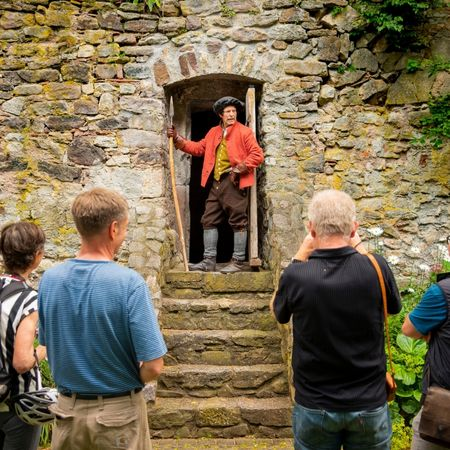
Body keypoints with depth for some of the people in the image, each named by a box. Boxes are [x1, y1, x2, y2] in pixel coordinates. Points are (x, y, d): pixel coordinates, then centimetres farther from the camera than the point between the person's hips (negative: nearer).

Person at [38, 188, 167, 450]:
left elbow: (47, 344, 5)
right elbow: (153, 367, -21)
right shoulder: (129, 282, -22)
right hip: (119, 412, -4)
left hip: (68, 409, 4)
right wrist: (130, 382, 0)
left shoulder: (50, 279, -8)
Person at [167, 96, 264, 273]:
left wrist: (239, 170, -15)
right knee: (209, 220, 8)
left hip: (234, 183, -7)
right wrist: (177, 139, 14)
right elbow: (198, 148, 22)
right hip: (216, 183, 7)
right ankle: (209, 261, 15)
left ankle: (238, 261, 5)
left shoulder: (244, 131, -2)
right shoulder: (213, 132, 19)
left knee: (238, 222, -2)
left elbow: (257, 155, -9)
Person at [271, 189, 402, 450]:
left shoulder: (296, 275, -20)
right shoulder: (376, 268, -17)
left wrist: (301, 255, 1)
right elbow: (394, 307, 7)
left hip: (315, 406, -1)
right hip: (369, 404, 1)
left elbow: (280, 314, 4)